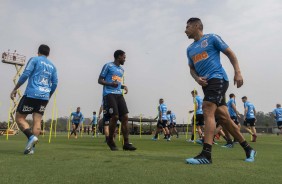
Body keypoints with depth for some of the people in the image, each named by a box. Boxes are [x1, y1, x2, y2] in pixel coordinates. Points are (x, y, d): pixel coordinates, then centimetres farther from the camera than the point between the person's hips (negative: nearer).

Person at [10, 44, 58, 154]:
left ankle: (31, 137, -16)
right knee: (37, 121, 3)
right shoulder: (52, 66, 18)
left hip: (31, 94, -5)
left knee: (19, 118, 5)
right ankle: (31, 147, -4)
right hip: (44, 97, 5)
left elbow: (25, 75, -7)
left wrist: (15, 89, -1)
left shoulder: (35, 59, 4)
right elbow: (54, 84, 14)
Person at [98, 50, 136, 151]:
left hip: (119, 94, 7)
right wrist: (111, 84, -18)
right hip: (109, 94, -7)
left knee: (125, 117, -5)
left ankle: (126, 143, -1)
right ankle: (110, 140, 5)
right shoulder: (108, 66, 2)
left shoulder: (121, 70, 23)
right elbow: (100, 80, -1)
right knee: (115, 116, -16)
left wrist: (124, 86, 12)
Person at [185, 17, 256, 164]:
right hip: (206, 83, 7)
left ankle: (206, 154, -25)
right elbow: (192, 68, 22)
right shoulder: (190, 49, 21)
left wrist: (237, 72, -8)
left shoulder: (212, 38, 4)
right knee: (223, 117, 5)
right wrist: (197, 78, 1)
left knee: (208, 111, -22)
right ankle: (248, 149, 19)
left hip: (217, 79, -7)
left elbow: (230, 54, 3)